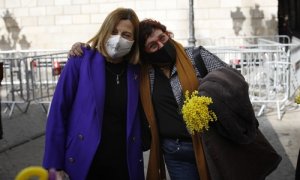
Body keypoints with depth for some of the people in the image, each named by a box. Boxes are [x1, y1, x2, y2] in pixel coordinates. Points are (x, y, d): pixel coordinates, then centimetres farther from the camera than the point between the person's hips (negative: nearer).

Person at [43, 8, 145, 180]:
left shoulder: (135, 69, 2)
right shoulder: (81, 61, -7)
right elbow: (58, 111, -8)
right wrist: (54, 164, -10)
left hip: (125, 166, 3)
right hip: (82, 164, -2)